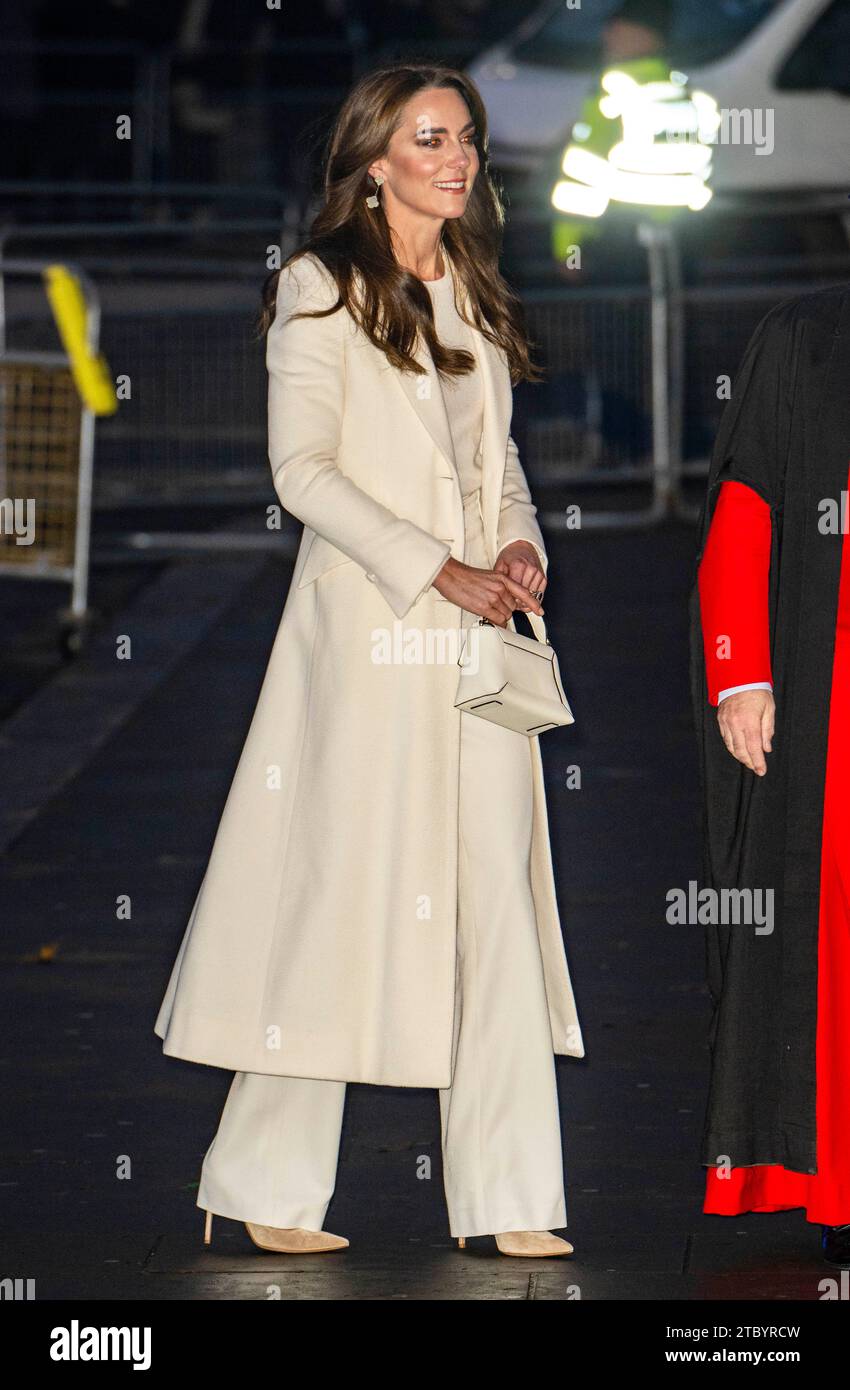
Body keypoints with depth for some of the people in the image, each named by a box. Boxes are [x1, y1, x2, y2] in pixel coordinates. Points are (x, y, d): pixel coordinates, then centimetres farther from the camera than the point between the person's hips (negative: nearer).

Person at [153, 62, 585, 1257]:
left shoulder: (476, 298, 18)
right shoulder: (321, 292, -1)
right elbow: (303, 469, -9)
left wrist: (522, 542, 0)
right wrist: (435, 569, -15)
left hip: (480, 639, 6)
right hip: (368, 626, -6)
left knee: (497, 896, -1)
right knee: (342, 892, -4)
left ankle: (506, 1198, 0)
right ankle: (270, 1188, 6)